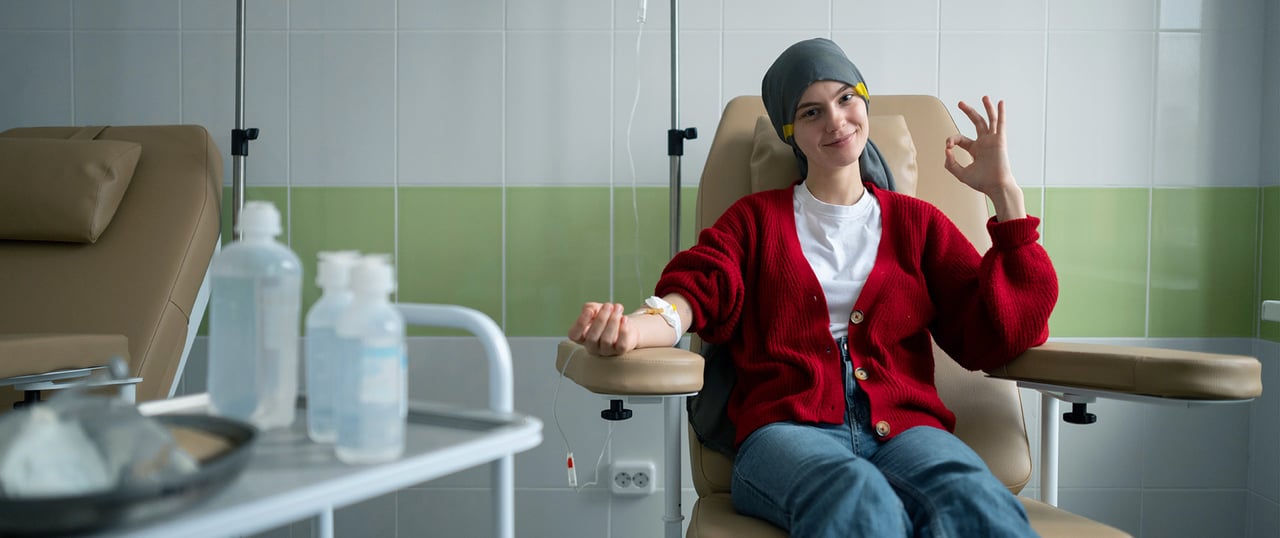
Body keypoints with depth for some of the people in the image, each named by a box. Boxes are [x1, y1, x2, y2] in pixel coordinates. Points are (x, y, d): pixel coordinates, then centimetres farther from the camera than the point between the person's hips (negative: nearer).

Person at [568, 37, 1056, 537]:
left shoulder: (918, 222, 23)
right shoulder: (757, 217, 22)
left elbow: (1001, 333, 14)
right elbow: (697, 289, 3)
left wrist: (1004, 192, 10)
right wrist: (633, 327, -22)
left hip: (904, 426, 2)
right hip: (787, 427, -1)